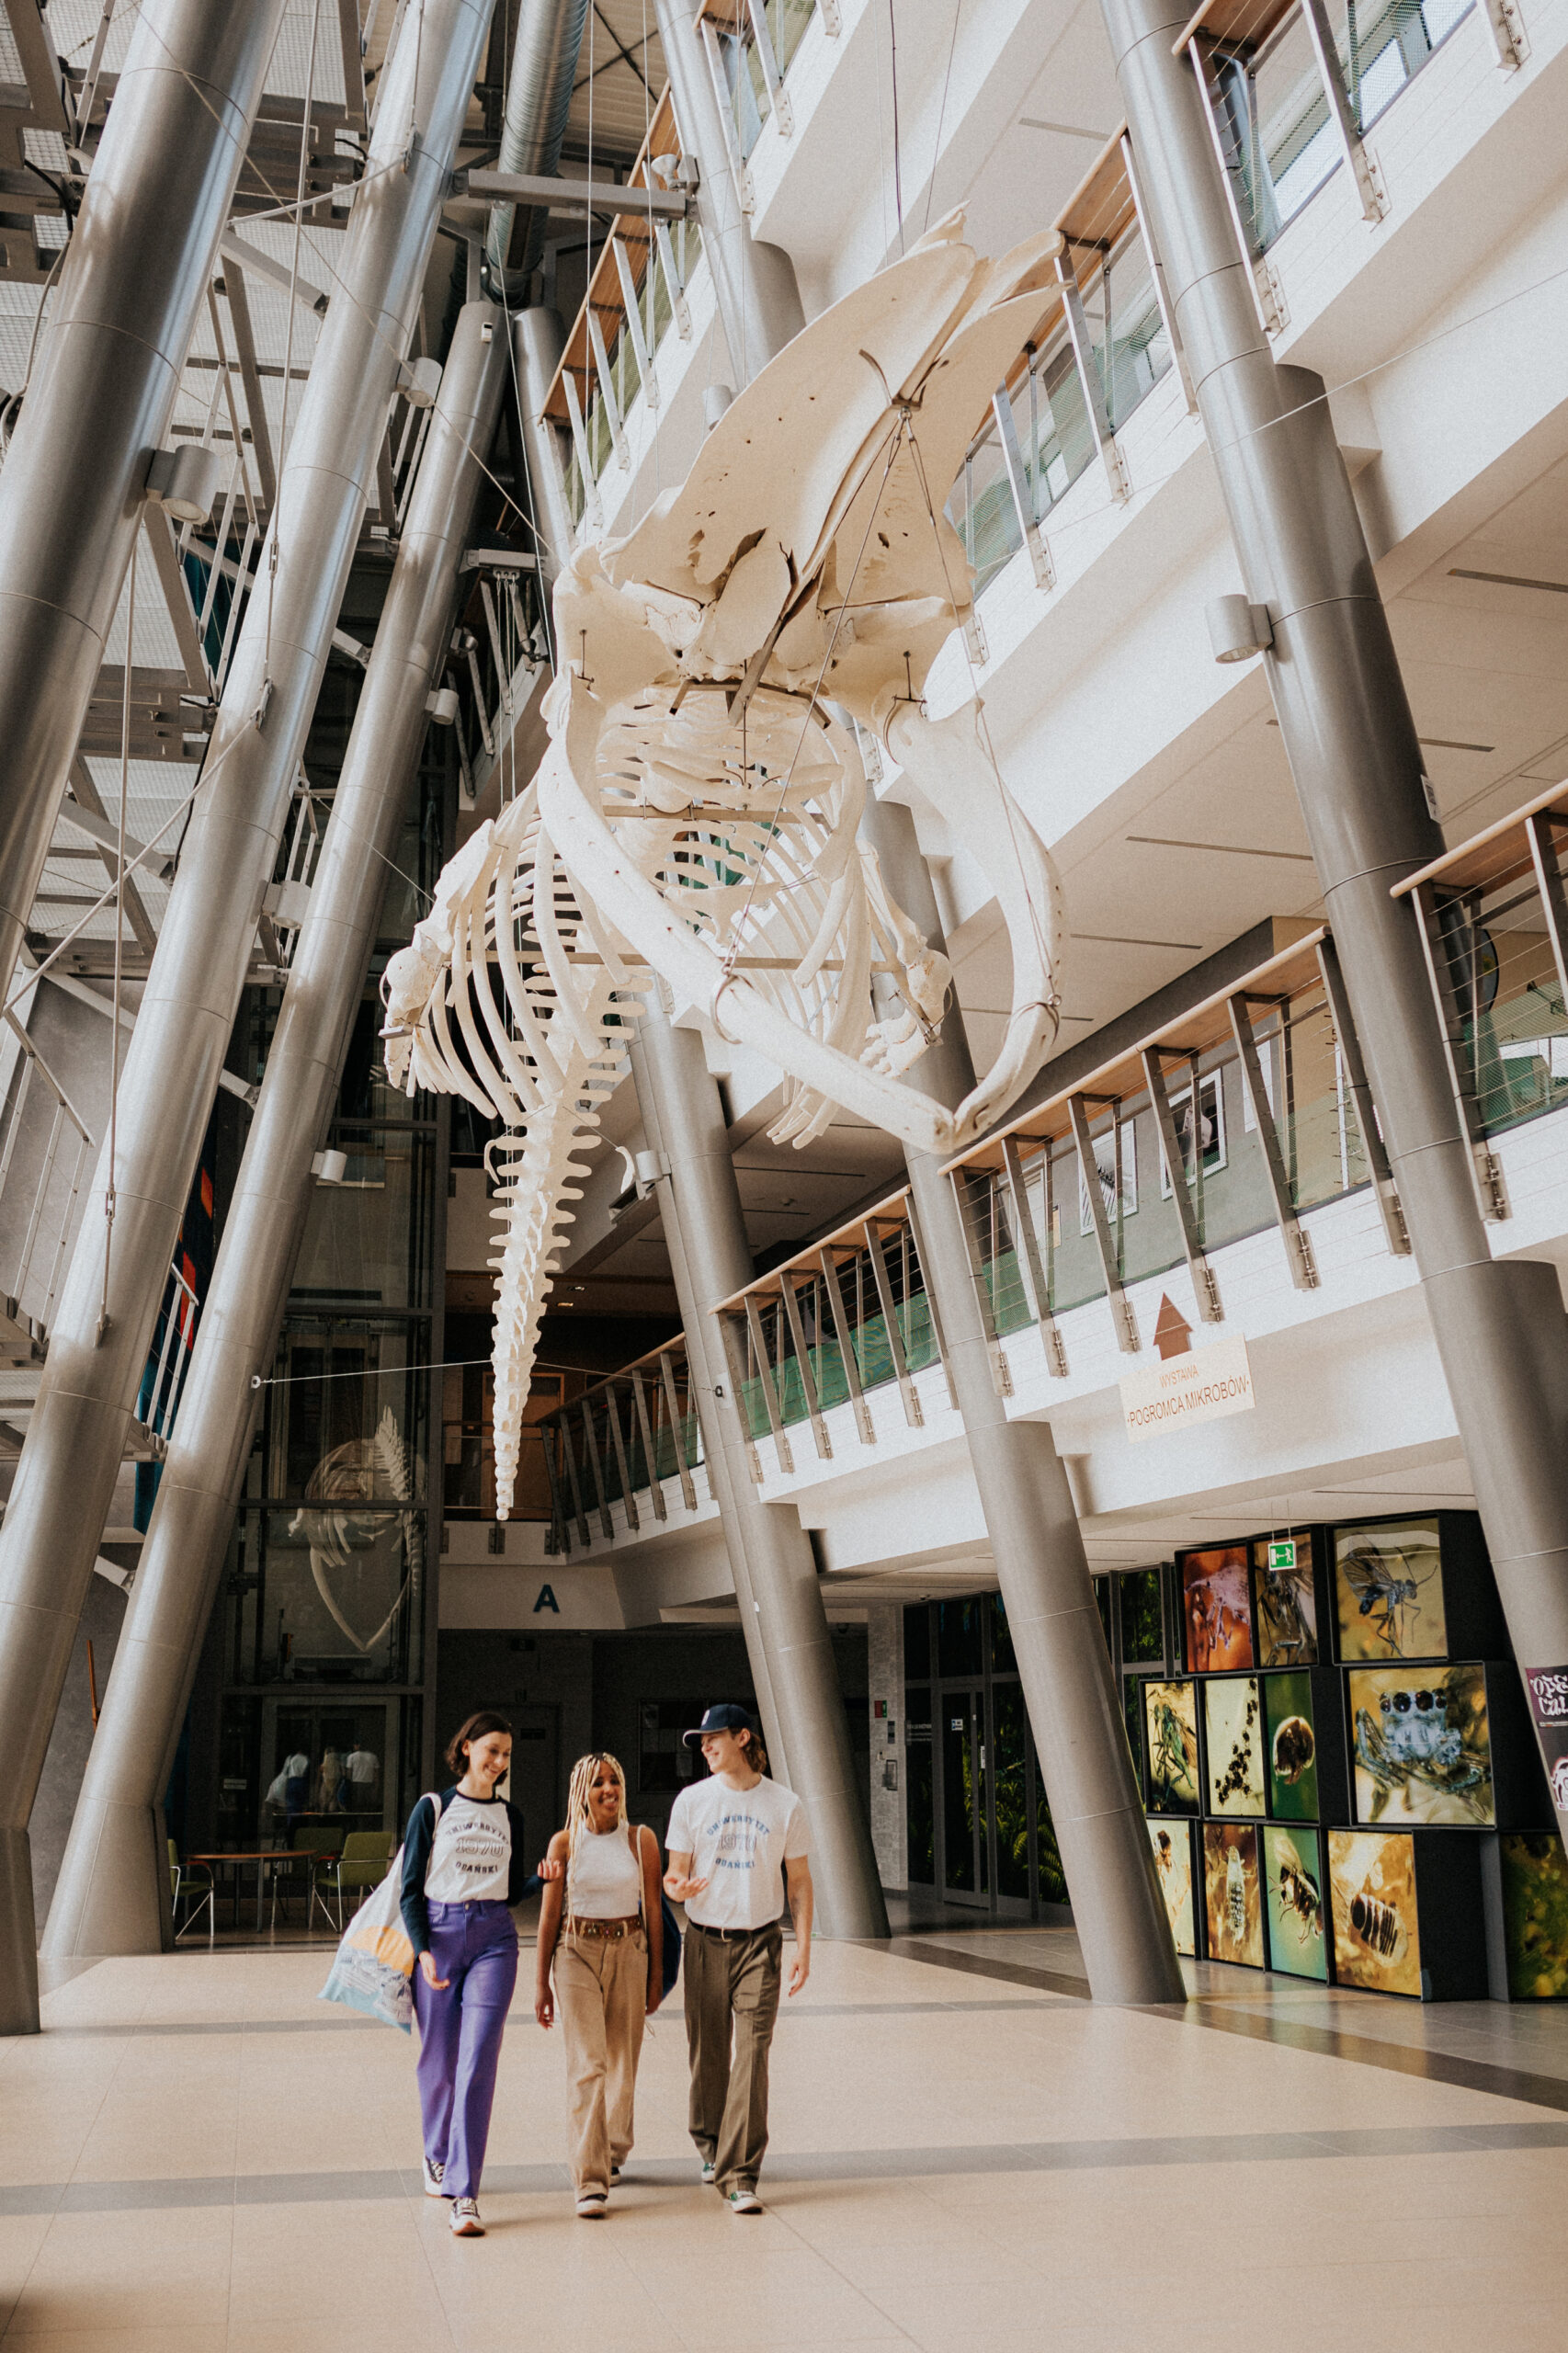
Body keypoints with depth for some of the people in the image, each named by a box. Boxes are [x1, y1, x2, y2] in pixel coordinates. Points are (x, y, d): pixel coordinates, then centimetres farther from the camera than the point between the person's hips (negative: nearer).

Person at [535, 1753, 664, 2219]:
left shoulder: (641, 1839, 1)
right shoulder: (564, 1843, -1)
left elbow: (654, 1909, 5)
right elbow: (549, 1914, 3)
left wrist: (656, 1975, 5)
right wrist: (541, 1982, 5)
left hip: (628, 1952, 2)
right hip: (577, 1953, -2)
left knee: (623, 2062, 11)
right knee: (587, 2065, -11)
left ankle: (613, 2152, 36)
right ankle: (590, 2182, -10)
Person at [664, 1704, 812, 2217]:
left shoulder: (784, 1805, 0)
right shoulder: (692, 1800, 2)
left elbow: (799, 1880, 7)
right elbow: (675, 1873, 3)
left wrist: (803, 1946, -1)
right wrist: (678, 1886, -21)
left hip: (760, 1942, -1)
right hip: (706, 1942, 1)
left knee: (751, 2055, -10)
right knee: (709, 2053, 8)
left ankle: (740, 2177, -7)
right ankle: (711, 2145, 33)